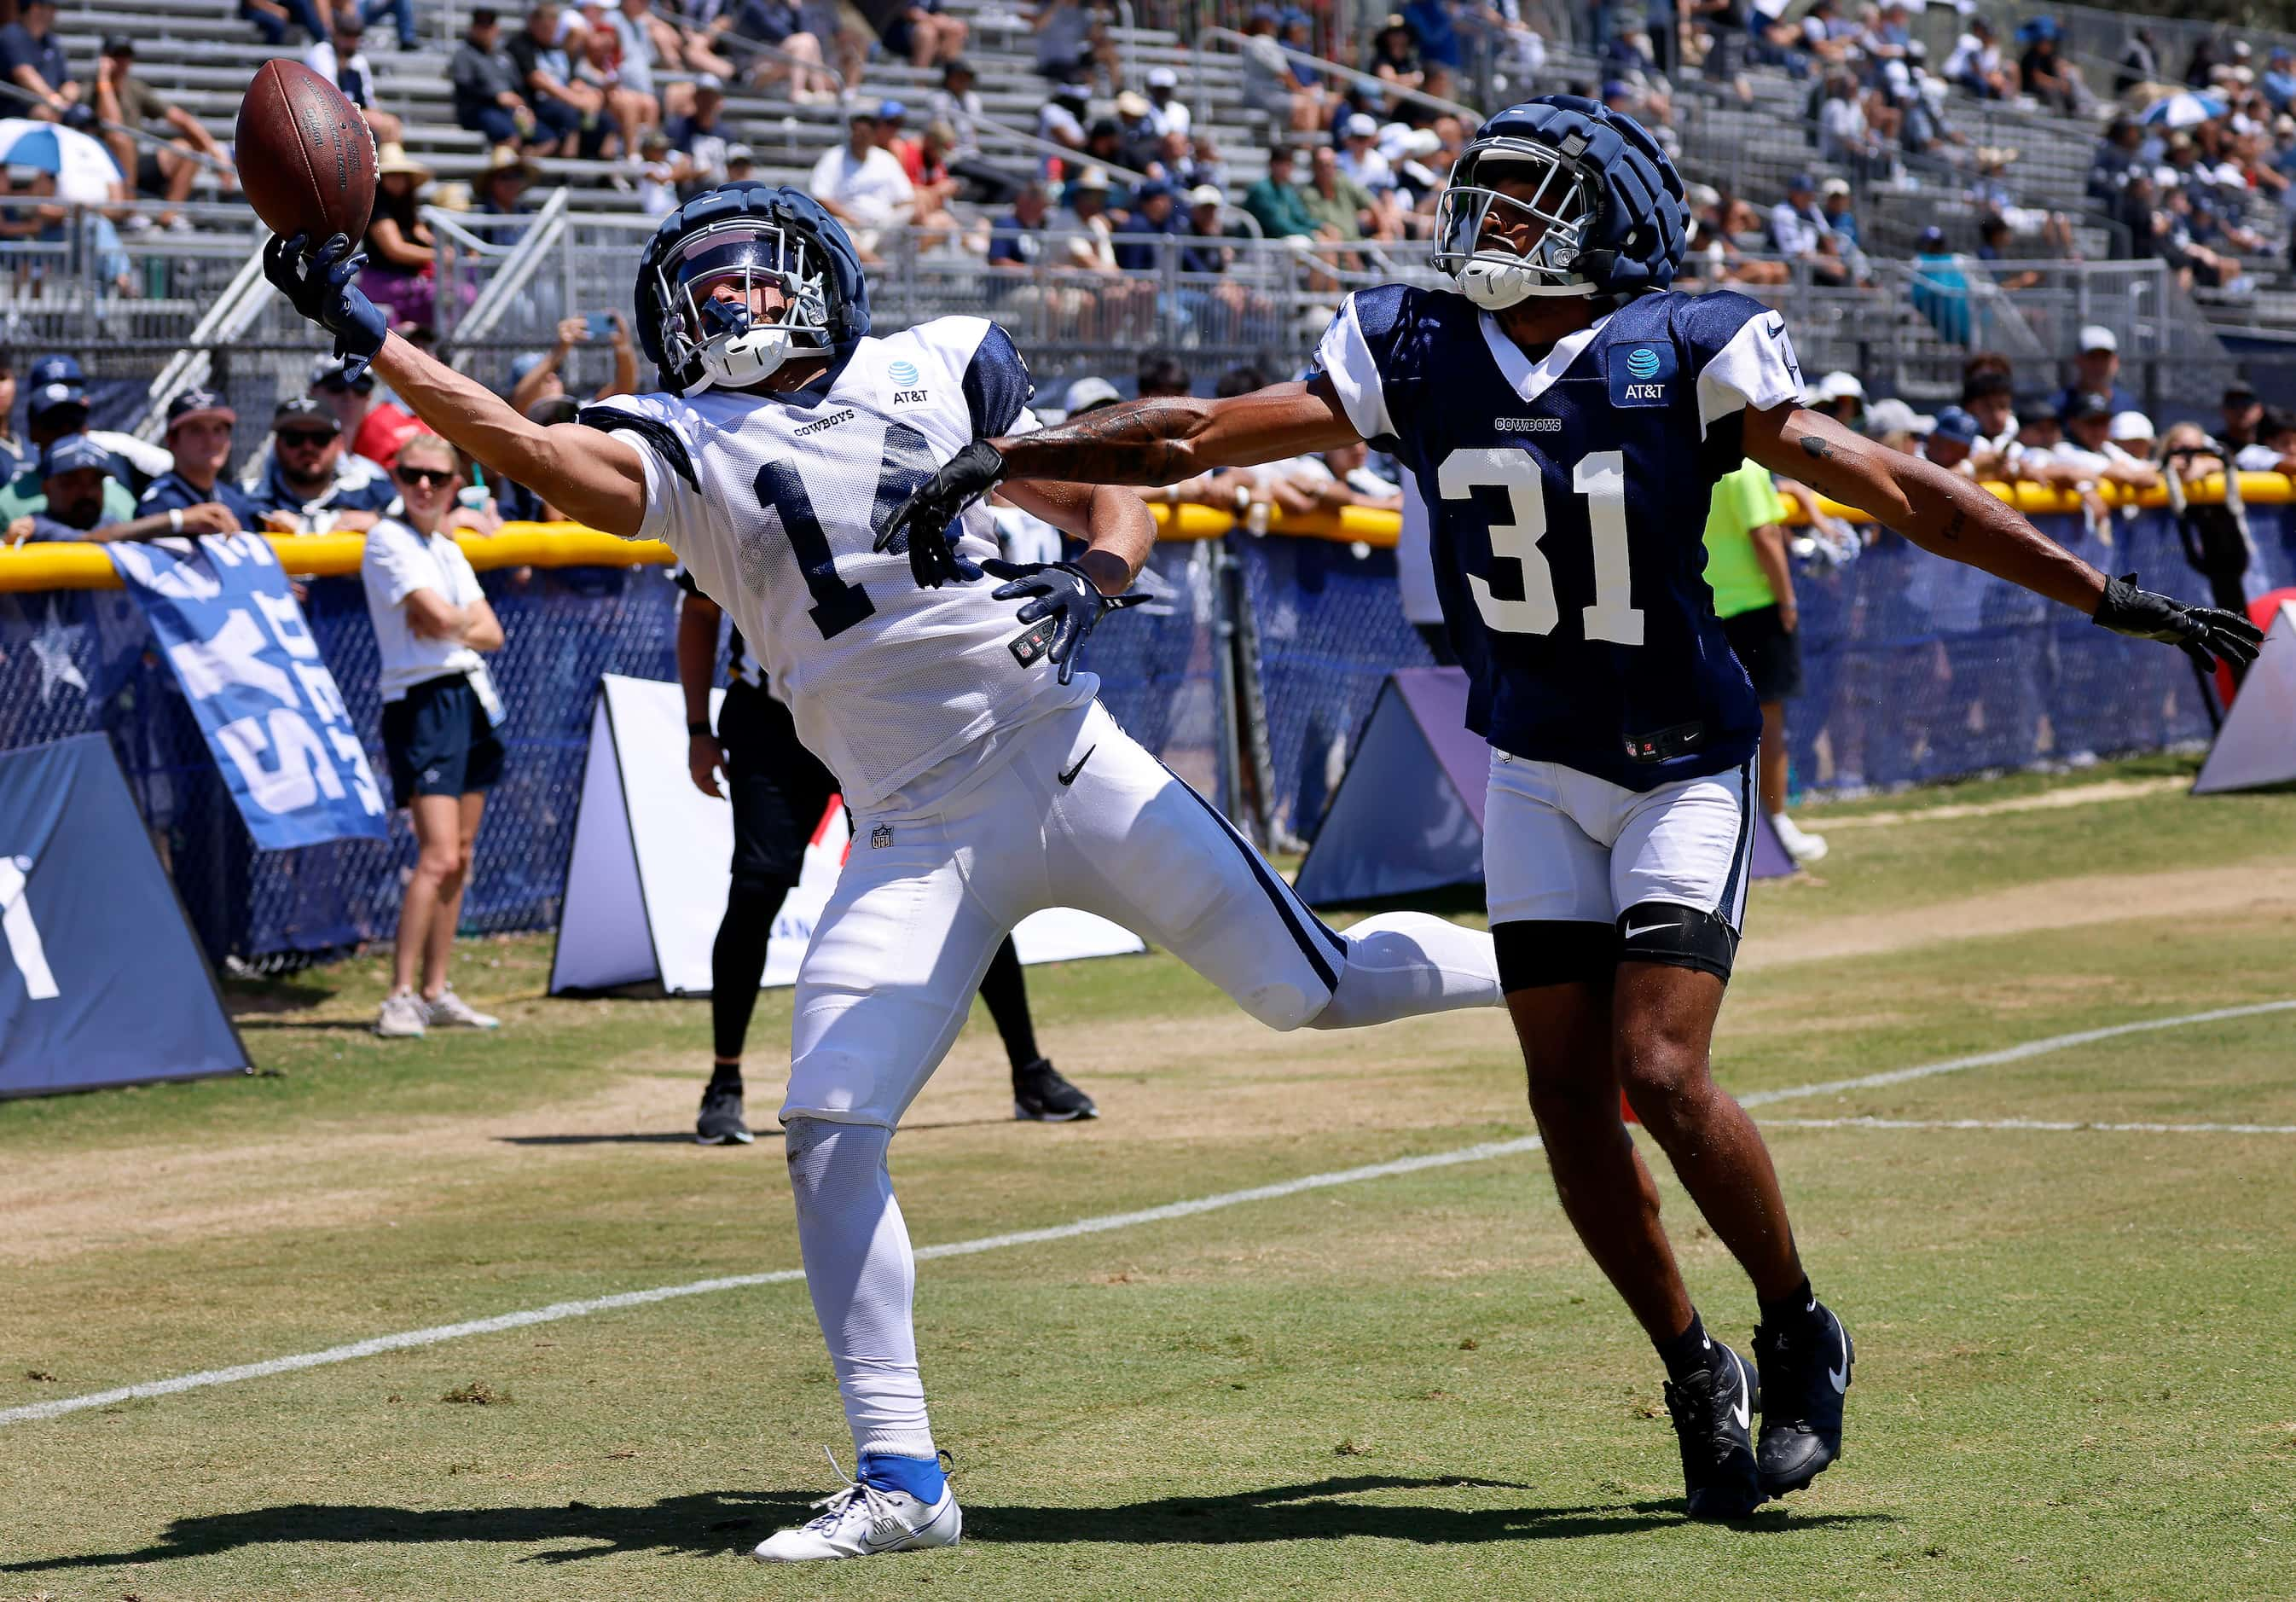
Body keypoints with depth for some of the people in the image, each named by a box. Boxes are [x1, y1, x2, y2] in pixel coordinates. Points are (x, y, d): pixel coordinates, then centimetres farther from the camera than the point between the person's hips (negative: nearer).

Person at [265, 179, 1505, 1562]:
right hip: (916, 839, 1)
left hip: (1071, 768, -1)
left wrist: (1097, 575, -11)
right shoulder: (685, 451, 4)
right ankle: (901, 1482, -2)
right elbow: (531, 450, -13)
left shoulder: (938, 369, 7)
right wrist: (366, 332, -22)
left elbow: (1110, 494, 12)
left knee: (1315, 990, 1)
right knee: (829, 1132, -11)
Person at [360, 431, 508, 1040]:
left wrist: (453, 624, -10)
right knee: (438, 856, -17)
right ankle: (401, 997, -17)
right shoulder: (388, 540, -8)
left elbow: (490, 632, 9)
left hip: (473, 700, 8)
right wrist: (462, 622, 3)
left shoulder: (450, 549, 17)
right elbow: (439, 615, -17)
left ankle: (435, 993, 15)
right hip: (423, 701, -8)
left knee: (459, 857, 9)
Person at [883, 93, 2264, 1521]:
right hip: (1538, 775, 4)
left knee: (1660, 1073, -16)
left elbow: (1892, 489, -15)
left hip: (1683, 772, -4)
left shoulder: (1684, 358, -14)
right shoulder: (1420, 359, -4)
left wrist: (2105, 597, -17)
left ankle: (1803, 1337, 8)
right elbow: (1198, 438, -5)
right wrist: (995, 463, -14)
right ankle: (1698, 1376, 18)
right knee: (1569, 1095, -1)